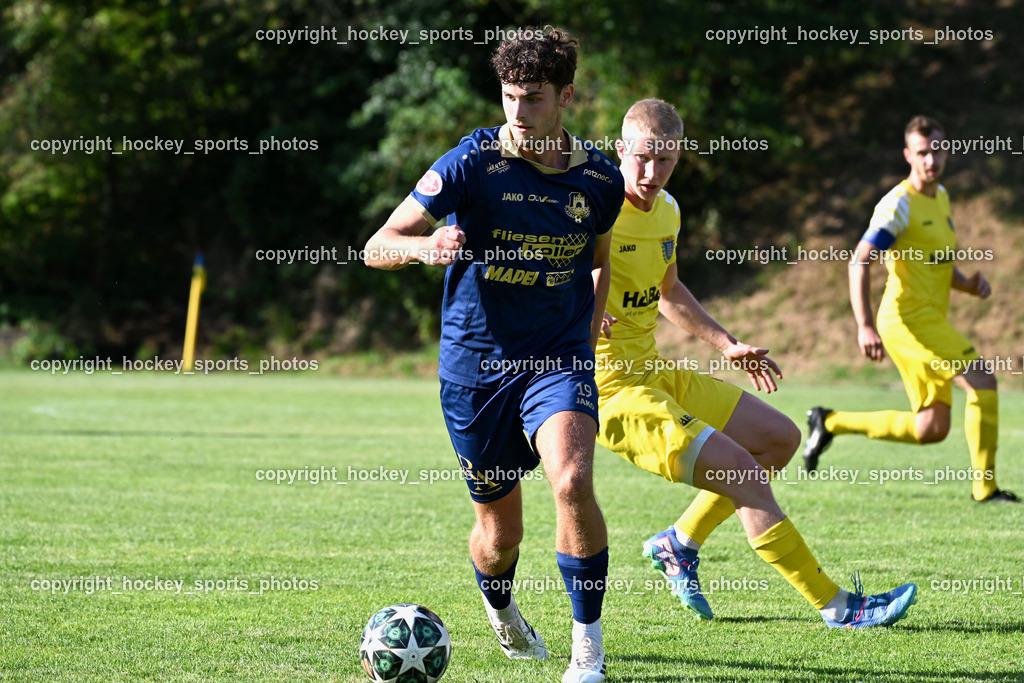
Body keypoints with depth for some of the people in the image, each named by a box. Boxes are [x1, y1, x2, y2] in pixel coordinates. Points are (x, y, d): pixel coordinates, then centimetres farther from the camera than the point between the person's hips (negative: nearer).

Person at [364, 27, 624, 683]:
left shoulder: (600, 179, -1)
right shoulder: (471, 163, -11)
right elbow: (377, 246, -12)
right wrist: (425, 247, -33)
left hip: (559, 358, 1)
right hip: (476, 363, -1)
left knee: (573, 481, -27)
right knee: (500, 531, 7)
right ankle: (501, 609, 44)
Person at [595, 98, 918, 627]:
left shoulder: (665, 210, 9)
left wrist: (727, 345, 26)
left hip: (653, 369, 9)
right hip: (610, 386, -9)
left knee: (780, 438, 13)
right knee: (743, 472, -17)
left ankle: (679, 544, 17)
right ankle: (837, 606, -9)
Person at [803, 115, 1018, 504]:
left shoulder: (941, 196, 14)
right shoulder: (899, 205, -13)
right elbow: (859, 263, -20)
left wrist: (971, 284, 4)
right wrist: (865, 327, -28)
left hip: (931, 320, 9)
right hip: (908, 320, -9)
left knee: (931, 429, 8)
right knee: (983, 382, -16)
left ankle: (831, 424, 21)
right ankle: (984, 487, -9)